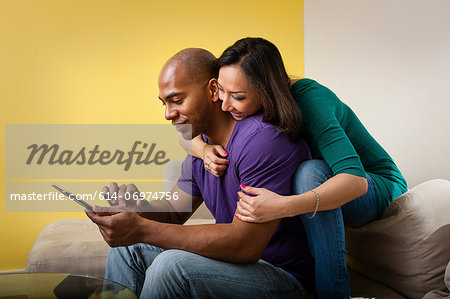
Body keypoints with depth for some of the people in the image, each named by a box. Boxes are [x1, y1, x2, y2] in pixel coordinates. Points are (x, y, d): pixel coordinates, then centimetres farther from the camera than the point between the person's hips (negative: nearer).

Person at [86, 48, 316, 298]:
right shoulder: (201, 142, 8)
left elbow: (246, 244, -29)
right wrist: (142, 210, -14)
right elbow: (173, 213, 12)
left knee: (172, 266, -30)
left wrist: (142, 229, -30)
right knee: (128, 247, 8)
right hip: (236, 261, 9)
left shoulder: (261, 138, -23)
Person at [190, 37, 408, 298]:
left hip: (376, 185, -6)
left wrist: (285, 206, -56)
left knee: (311, 171, -36)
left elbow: (355, 179, -42)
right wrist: (205, 149, -25)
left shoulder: (309, 98, -32)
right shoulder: (246, 107, -13)